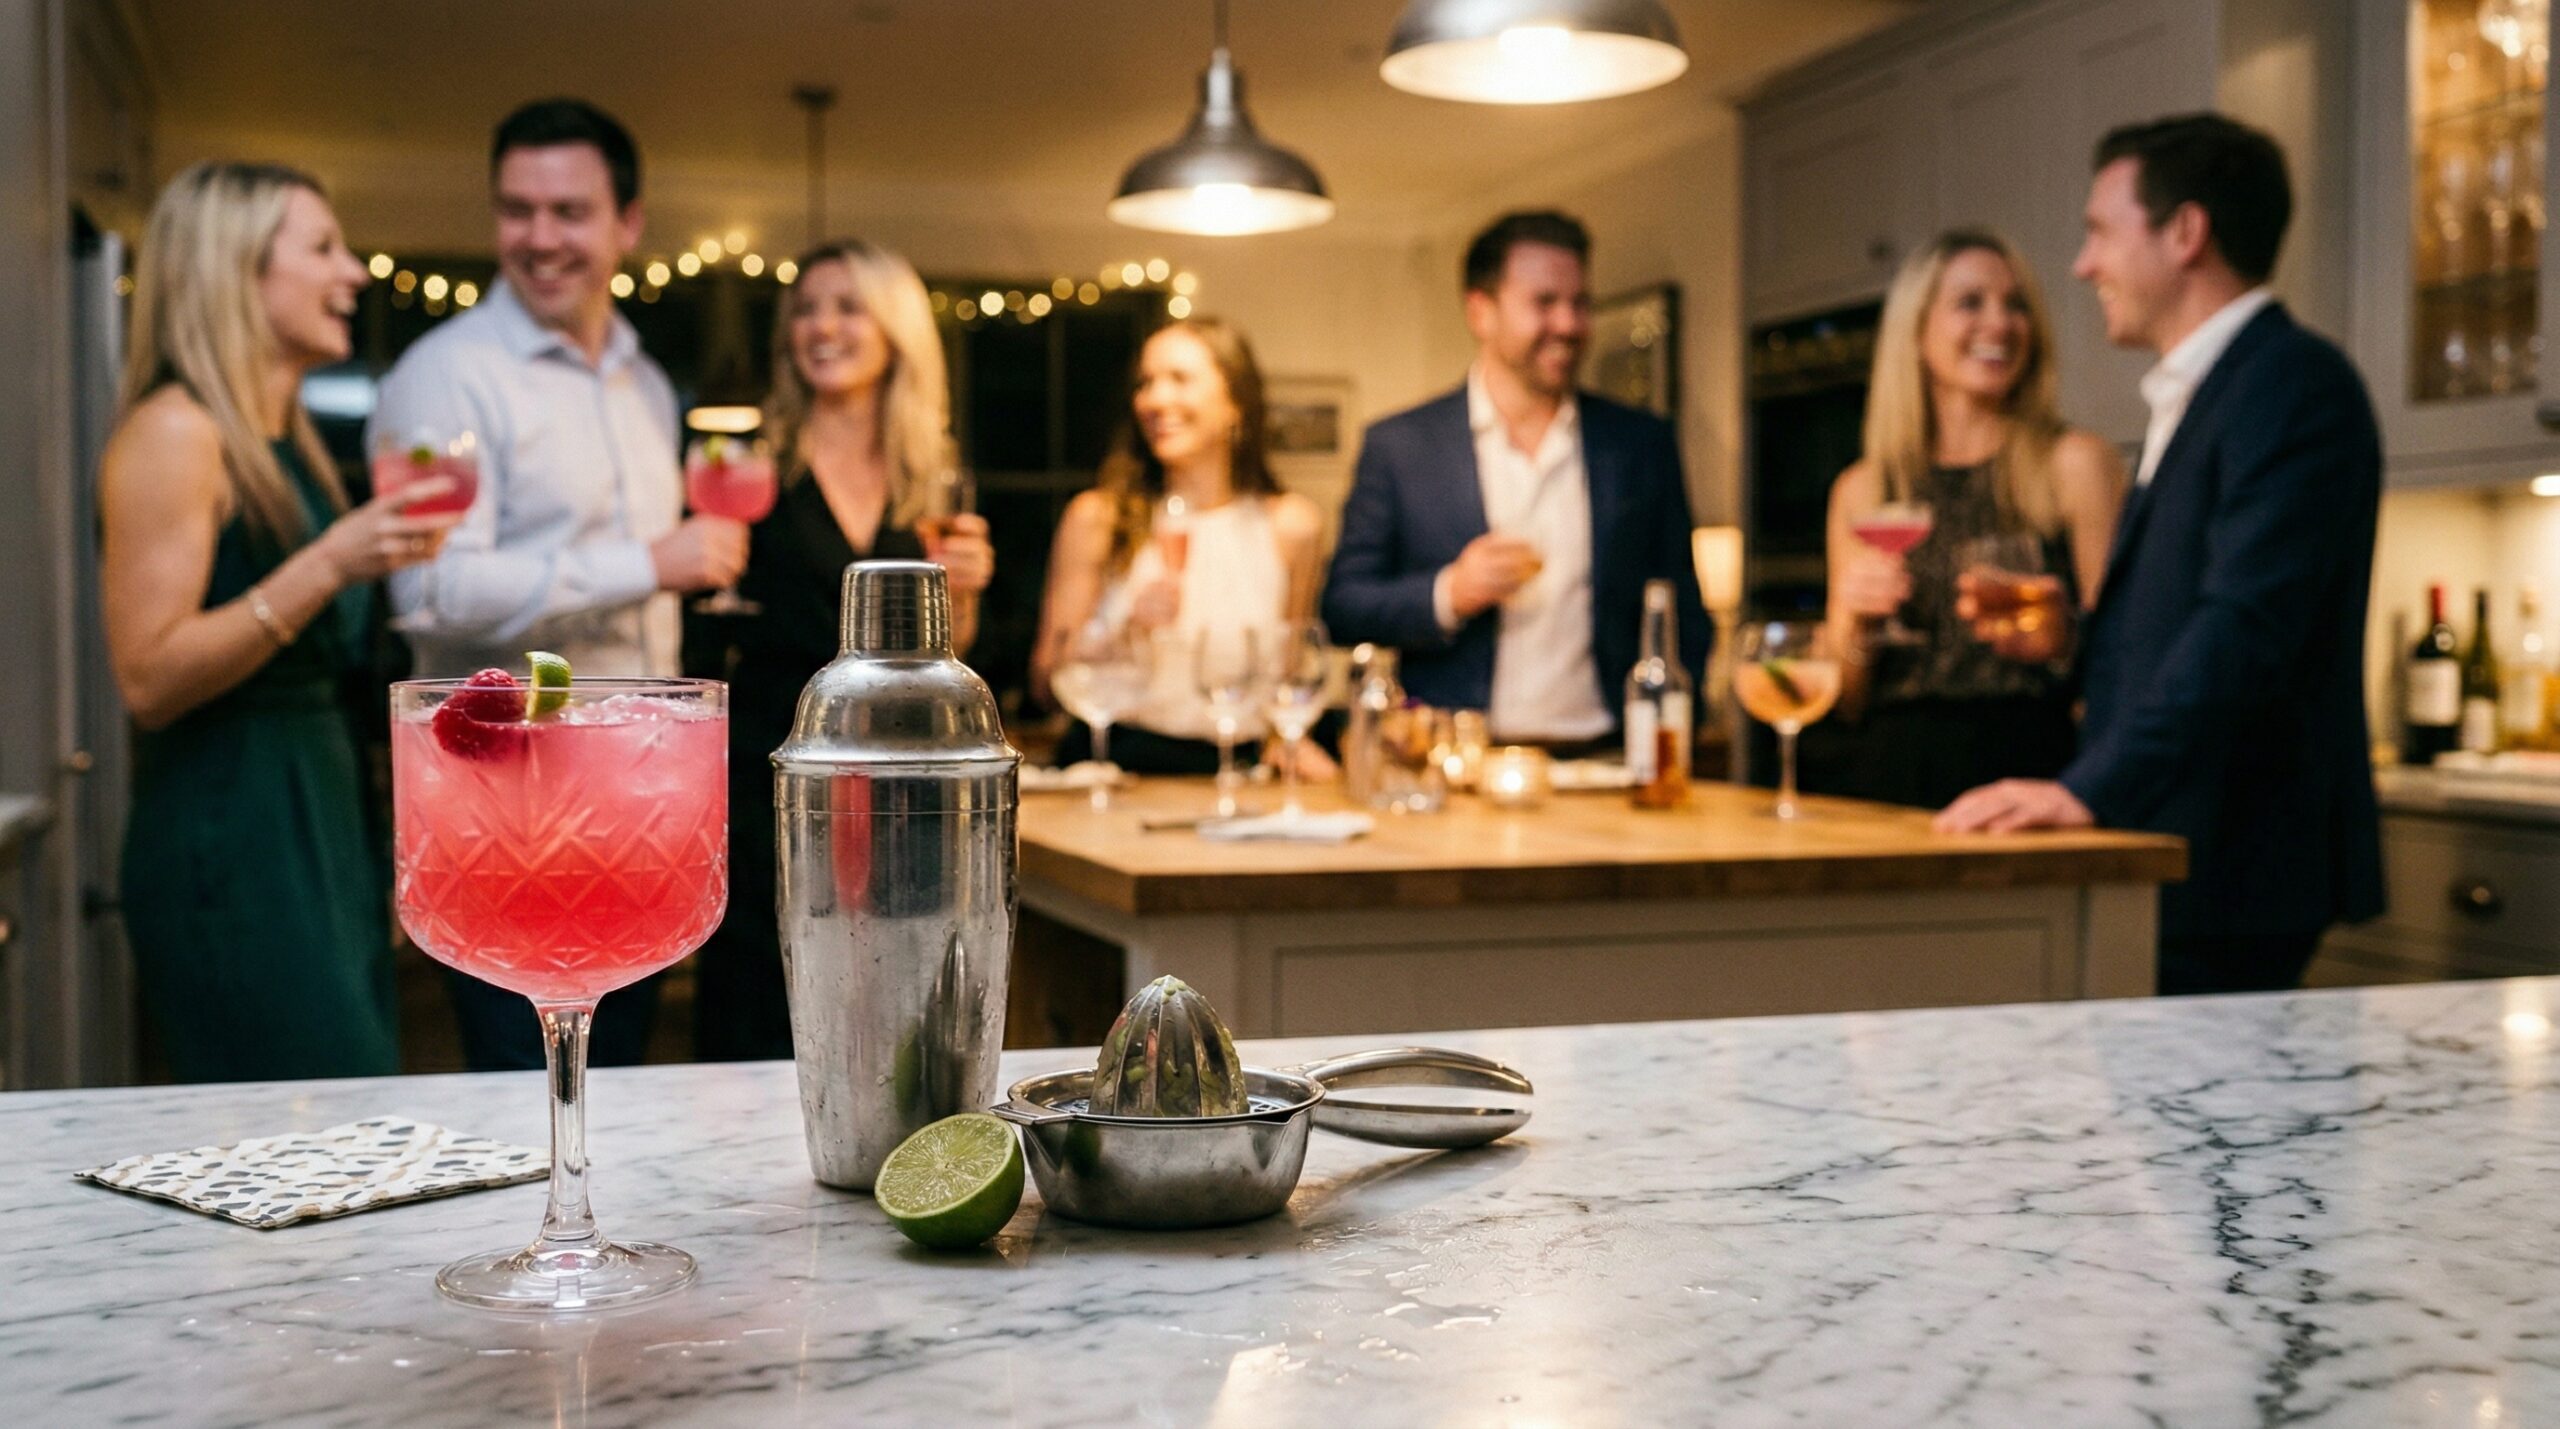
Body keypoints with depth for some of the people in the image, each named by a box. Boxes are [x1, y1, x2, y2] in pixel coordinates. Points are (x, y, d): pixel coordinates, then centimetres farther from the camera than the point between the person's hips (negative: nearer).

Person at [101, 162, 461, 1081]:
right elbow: (148, 678, -19)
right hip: (226, 846, -9)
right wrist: (329, 563, -23)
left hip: (324, 824, 9)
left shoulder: (289, 439, 17)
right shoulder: (174, 433, -10)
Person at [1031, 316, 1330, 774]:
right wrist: (1128, 628, -11)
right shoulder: (1096, 518, 2)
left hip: (1239, 767, 1)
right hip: (1115, 765, -1)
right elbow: (1046, 681, 3)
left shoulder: (1291, 525, 6)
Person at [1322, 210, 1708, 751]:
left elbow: (1682, 620, 15)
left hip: (1602, 765, 2)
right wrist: (1448, 594, -9)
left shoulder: (1643, 444, 13)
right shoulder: (1398, 446, 7)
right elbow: (1341, 609, 7)